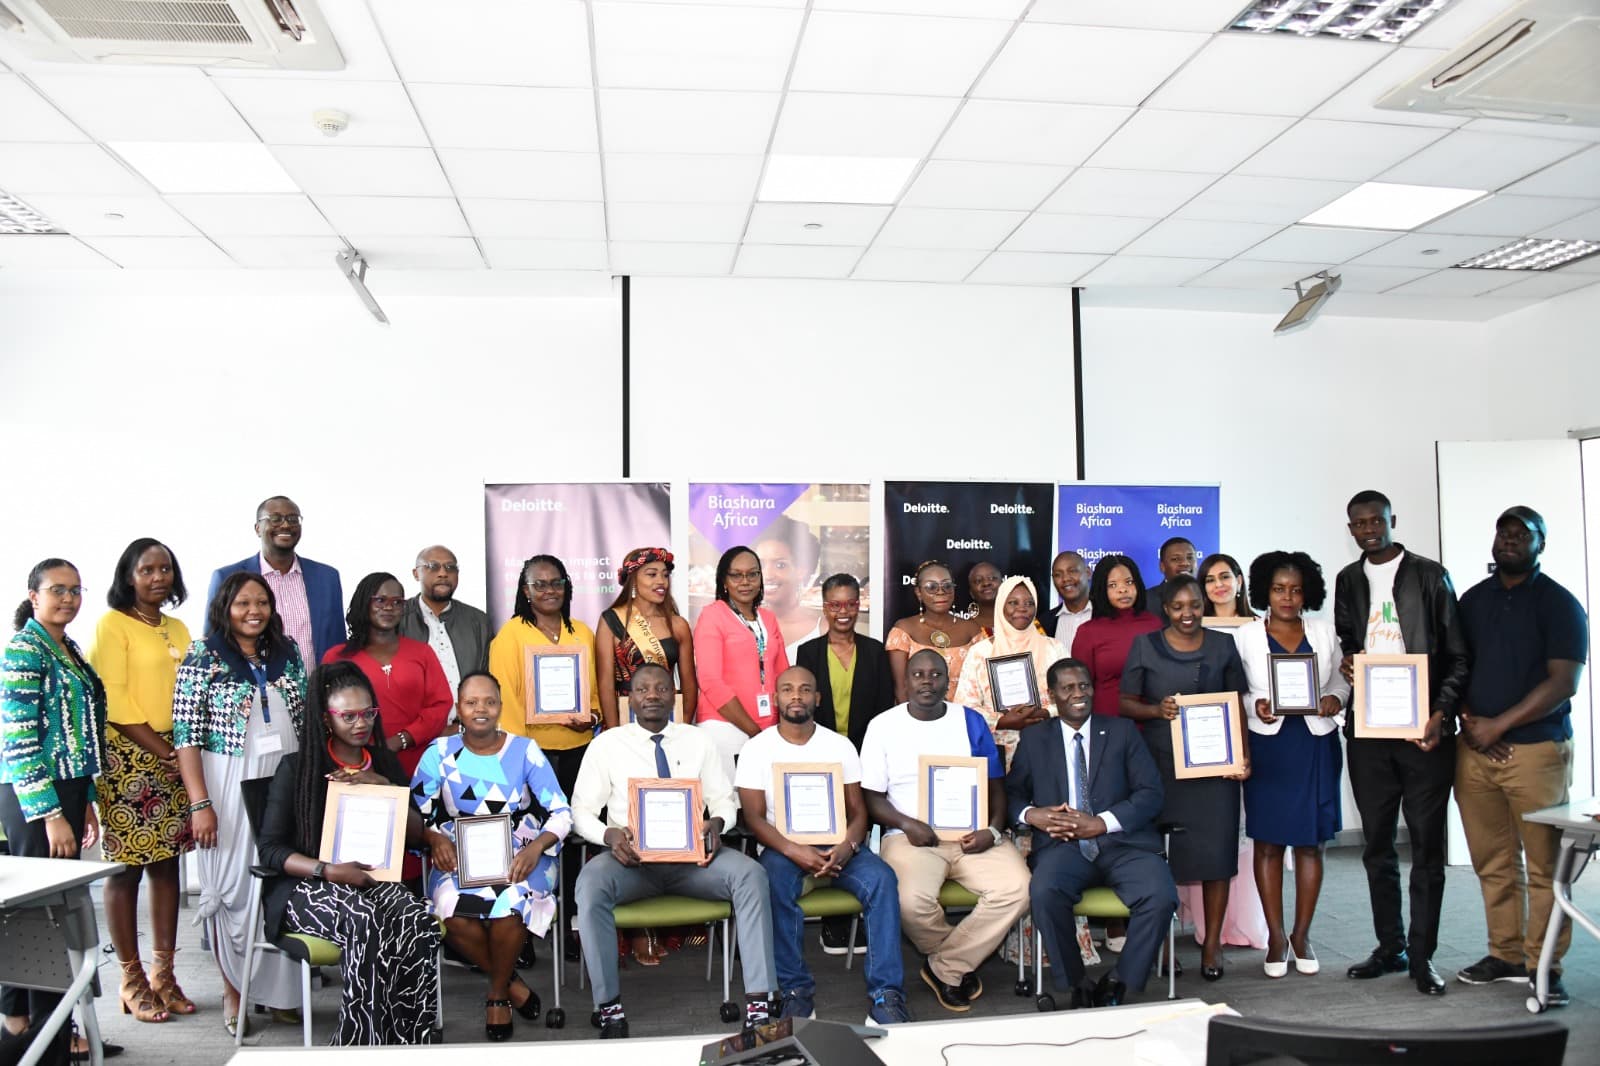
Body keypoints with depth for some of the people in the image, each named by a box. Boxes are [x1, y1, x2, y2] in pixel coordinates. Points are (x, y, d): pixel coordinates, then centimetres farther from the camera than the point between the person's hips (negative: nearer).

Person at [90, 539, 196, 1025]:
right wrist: (164, 751, -12)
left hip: (174, 761, 6)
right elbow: (114, 702, -10)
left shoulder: (178, 629, 16)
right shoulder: (113, 624, -4)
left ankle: (163, 973, 15)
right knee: (126, 867, -1)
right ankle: (132, 979, 8)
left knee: (168, 865, 7)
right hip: (127, 758, -6)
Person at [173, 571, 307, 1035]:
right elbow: (187, 734, -8)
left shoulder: (288, 652, 8)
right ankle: (233, 989, 19)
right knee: (232, 887, 4)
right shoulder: (203, 656, -4)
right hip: (229, 787, -3)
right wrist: (200, 804, -14)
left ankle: (281, 988, 19)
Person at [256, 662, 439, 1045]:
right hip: (307, 885, -3)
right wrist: (329, 870, -18)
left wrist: (385, 788, -4)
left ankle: (408, 1041, -23)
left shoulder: (385, 763, 16)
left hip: (372, 880, 3)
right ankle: (361, 1042, -25)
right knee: (366, 923, -37)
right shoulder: (297, 767, 4)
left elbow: (417, 835, 12)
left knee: (421, 922, -31)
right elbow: (270, 849, -2)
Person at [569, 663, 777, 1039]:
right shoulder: (606, 744, 6)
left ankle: (759, 1002, -26)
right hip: (630, 856, -1)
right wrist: (609, 834, -18)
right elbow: (582, 810, 5)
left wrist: (716, 822, -15)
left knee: (751, 875, -28)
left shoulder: (699, 741, 12)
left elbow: (724, 799, 11)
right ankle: (610, 1010, -25)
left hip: (692, 854, 2)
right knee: (590, 884, -35)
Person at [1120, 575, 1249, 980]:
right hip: (1161, 765, -1)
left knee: (1216, 851, 0)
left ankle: (1212, 943, 12)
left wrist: (1244, 755, 0)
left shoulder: (1222, 646, 8)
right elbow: (1126, 702, 5)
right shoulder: (1145, 646, 5)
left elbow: (1237, 705, 10)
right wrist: (1157, 710, -14)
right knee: (1160, 852, -2)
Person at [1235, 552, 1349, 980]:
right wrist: (1255, 706, -15)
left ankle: (1302, 935, 17)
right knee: (1268, 842, 2)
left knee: (1310, 842, 5)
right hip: (1267, 746, -2)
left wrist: (1335, 699, -7)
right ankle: (1276, 936, 12)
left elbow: (1341, 678, 13)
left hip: (1316, 746, 2)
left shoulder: (1324, 631, 8)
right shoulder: (1246, 636, 2)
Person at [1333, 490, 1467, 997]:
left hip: (1423, 729, -4)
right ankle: (1390, 946, 21)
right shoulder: (1348, 580, 12)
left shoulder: (1429, 575, 0)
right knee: (1377, 845, 10)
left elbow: (1457, 656, -1)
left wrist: (1441, 714, -14)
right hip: (1368, 730, 4)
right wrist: (1345, 662, -3)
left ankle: (1421, 955, 10)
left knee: (1426, 845, 1)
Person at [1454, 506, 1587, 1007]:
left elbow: (1563, 683, -9)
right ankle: (1506, 954, 19)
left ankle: (1545, 966, 7)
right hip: (1474, 749, 4)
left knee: (1544, 864, -2)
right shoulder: (1472, 600, 13)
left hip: (1536, 749, -4)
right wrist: (1466, 718, -1)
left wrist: (1499, 724, -12)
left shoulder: (1559, 604, -1)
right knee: (1493, 863, 9)